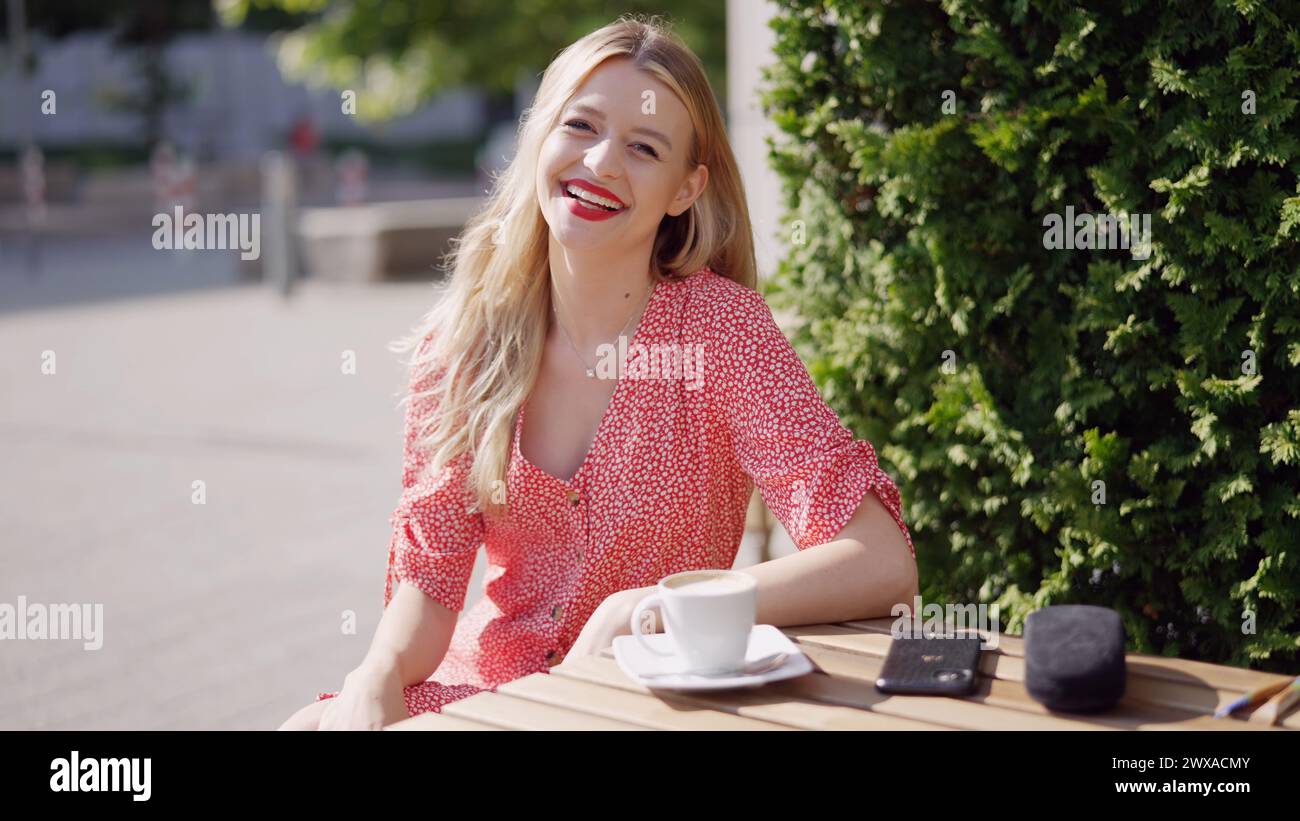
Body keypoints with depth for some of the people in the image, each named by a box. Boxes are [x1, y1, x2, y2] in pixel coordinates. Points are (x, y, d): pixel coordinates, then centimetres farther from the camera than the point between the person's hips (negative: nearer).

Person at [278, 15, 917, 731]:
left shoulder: (719, 326, -13)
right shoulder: (460, 339, -2)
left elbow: (883, 564, -20)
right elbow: (429, 572, -1)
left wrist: (641, 610, -23)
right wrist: (375, 682, -21)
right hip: (481, 684, 3)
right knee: (306, 726, -21)